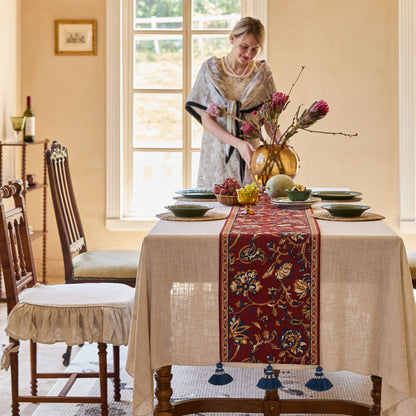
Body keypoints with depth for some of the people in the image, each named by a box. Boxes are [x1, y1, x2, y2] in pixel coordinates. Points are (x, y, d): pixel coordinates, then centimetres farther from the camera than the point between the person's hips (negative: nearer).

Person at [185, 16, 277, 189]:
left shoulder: (262, 72, 3)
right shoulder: (211, 69, -2)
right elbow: (206, 119, -5)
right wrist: (238, 143, -18)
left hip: (250, 155, 1)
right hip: (216, 154, -1)